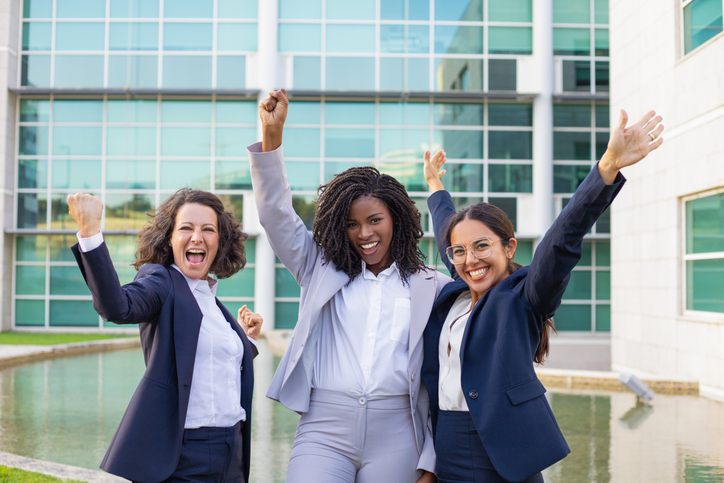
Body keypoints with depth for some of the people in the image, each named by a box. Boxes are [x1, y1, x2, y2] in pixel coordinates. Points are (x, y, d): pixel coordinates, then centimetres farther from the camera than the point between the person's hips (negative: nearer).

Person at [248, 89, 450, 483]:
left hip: (396, 438, 0)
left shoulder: (432, 288, 6)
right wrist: (271, 135, -8)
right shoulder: (321, 269, 12)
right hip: (324, 429, 1)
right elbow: (276, 215, 4)